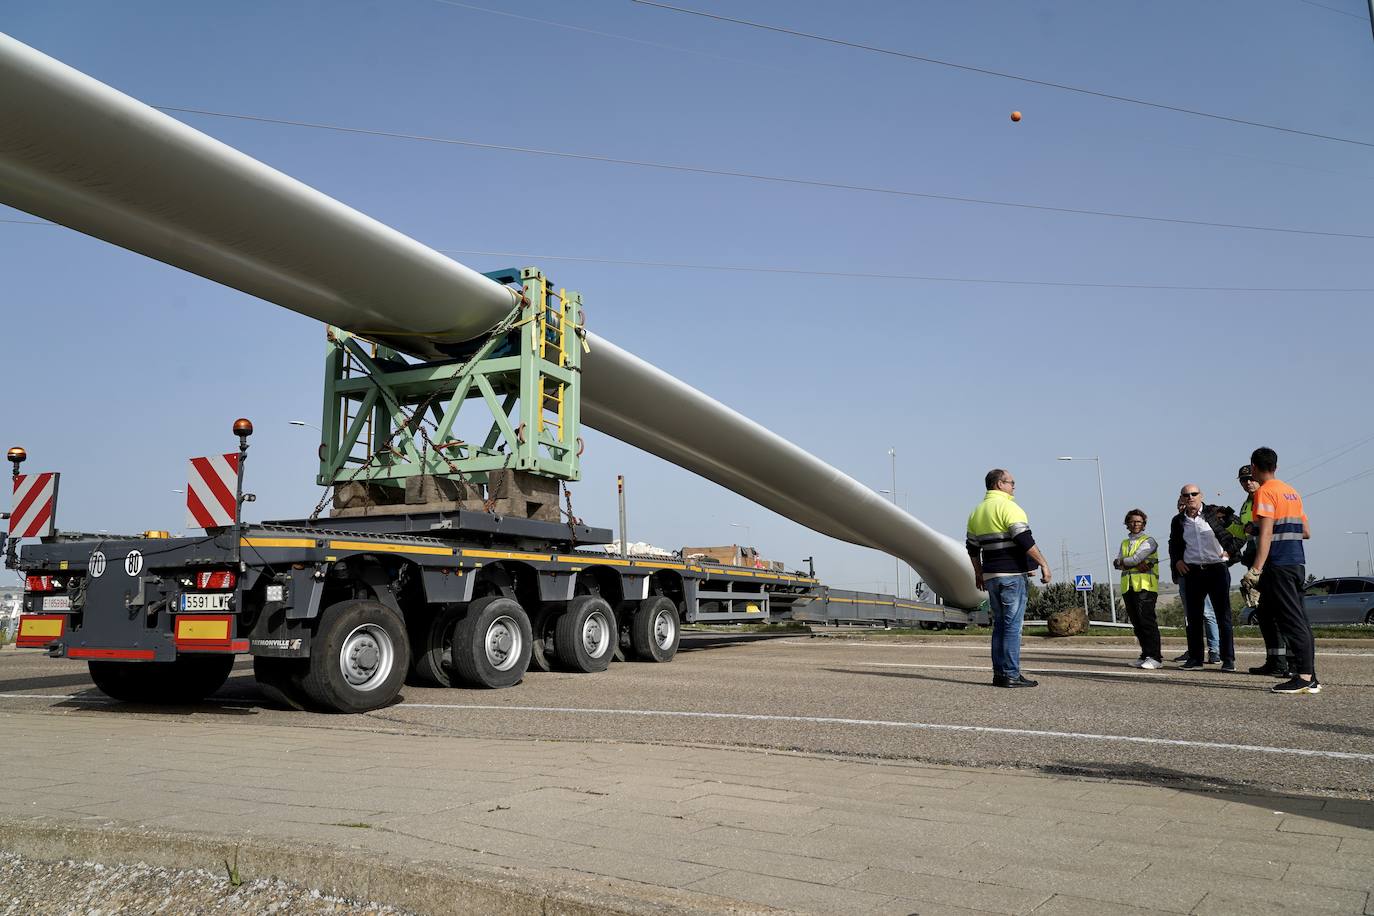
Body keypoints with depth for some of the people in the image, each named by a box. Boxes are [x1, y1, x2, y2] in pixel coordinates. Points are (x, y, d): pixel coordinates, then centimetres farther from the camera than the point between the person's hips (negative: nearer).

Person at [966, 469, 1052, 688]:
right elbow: (1025, 539, -17)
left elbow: (972, 547, 19)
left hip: (991, 576, 8)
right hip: (1012, 574, -8)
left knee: (999, 624, 12)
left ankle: (999, 673, 12)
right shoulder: (1007, 506, -10)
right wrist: (1043, 563, -12)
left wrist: (978, 572, 27)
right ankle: (1011, 675, -5)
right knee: (1013, 625, -5)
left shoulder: (977, 512, 16)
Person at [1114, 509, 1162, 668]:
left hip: (1145, 586, -6)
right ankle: (1146, 655, 11)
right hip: (1128, 587, 6)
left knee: (1147, 621, -12)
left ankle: (1155, 657, -11)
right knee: (1137, 623, 6)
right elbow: (1116, 563, 7)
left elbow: (1135, 558, -12)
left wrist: (1122, 561, 5)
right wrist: (1136, 564, -7)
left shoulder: (1149, 541, 3)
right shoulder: (1124, 543, 22)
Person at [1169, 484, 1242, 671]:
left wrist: (1231, 550, -3)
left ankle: (1228, 659, 3)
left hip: (1217, 569, -3)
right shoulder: (1178, 521, 10)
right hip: (1192, 572, 3)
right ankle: (1195, 657, 12)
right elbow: (1174, 545, 22)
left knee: (1223, 615, -1)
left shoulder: (1217, 513, 0)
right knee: (1193, 616, 5)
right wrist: (1176, 561, 6)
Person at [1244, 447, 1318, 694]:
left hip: (1278, 565, -8)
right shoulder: (1292, 492, 17)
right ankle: (1310, 677, 12)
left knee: (1291, 621, -9)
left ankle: (1304, 677, -11)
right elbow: (1306, 533, 20)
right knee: (1299, 619, 10)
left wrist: (1256, 568, -21)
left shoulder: (1264, 492, -9)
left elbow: (1266, 534, -18)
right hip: (1297, 563, 8)